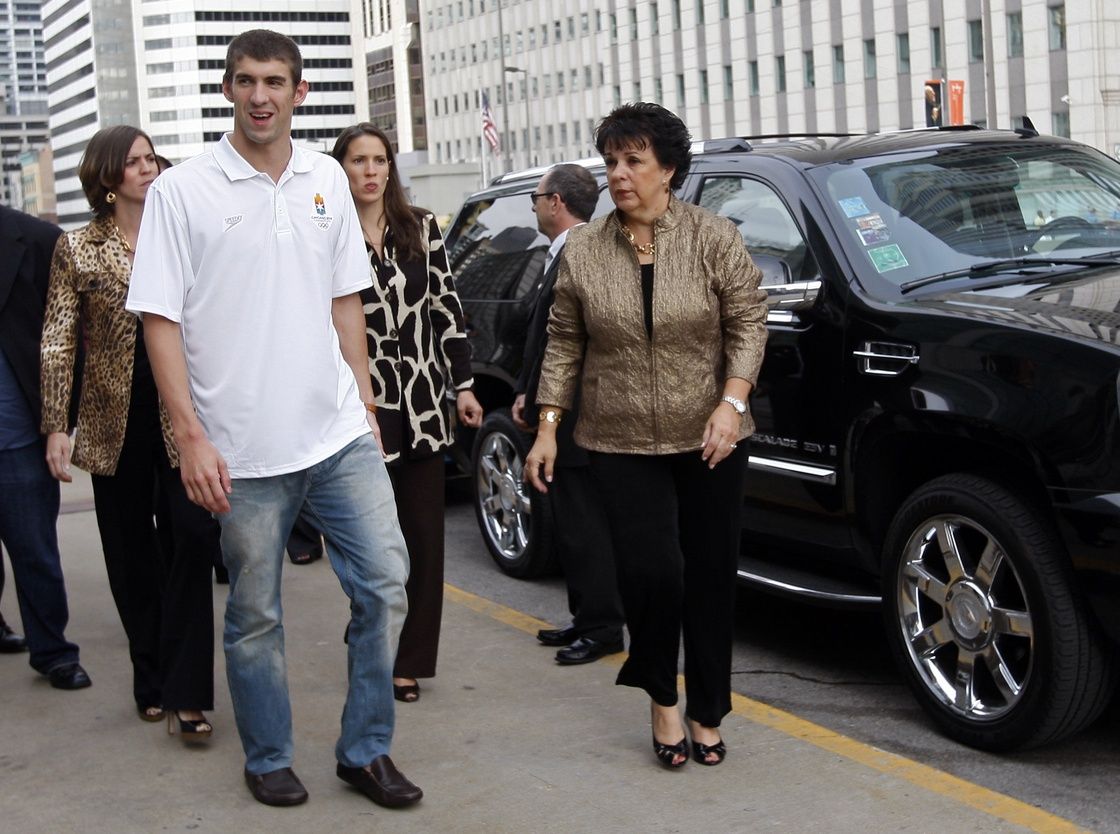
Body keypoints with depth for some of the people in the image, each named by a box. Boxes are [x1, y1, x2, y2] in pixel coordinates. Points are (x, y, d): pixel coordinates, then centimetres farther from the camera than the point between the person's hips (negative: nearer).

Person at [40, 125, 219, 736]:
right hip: (115, 422, 1)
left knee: (190, 545, -9)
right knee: (132, 558, 8)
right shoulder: (77, 249, 4)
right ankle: (151, 683, 21)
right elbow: (58, 341, 2)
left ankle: (185, 694, -4)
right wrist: (56, 427, -5)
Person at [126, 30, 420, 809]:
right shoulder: (182, 190, -5)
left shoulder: (327, 180, 8)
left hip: (340, 434, 4)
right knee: (255, 615, 8)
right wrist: (191, 436, -13)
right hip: (243, 450, -3)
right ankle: (268, 760, 26)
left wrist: (365, 406, 12)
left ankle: (366, 750, 18)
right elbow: (160, 320, -6)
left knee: (385, 584, 2)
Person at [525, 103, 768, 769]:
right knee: (651, 569, -12)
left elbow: (749, 325, -3)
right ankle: (662, 698, 13)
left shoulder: (716, 238, -3)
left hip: (709, 441, 0)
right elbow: (565, 343, 7)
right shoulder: (584, 250, 3)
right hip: (623, 444, 0)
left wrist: (731, 403, -16)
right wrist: (547, 428, 4)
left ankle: (708, 713, 21)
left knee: (711, 575, 5)